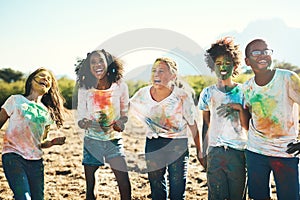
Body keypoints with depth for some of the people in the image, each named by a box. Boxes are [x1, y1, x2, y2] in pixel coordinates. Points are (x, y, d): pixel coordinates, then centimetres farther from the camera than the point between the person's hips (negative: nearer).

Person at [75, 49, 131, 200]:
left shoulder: (120, 86, -4)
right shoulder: (84, 89, -5)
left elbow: (125, 112, 8)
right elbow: (80, 118, -1)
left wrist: (121, 122, -14)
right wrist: (84, 123, -25)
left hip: (114, 139, 0)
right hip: (92, 141, 0)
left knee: (124, 183, -8)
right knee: (90, 186, 4)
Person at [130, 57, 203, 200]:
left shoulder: (182, 96, -11)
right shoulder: (143, 94, -5)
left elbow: (193, 125, -3)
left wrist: (199, 150, 2)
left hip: (178, 145, -3)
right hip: (153, 144, 3)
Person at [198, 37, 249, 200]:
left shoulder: (243, 92, 1)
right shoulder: (208, 93, 7)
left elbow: (246, 126, -4)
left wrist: (239, 107, -18)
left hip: (238, 151, -1)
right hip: (214, 151, 2)